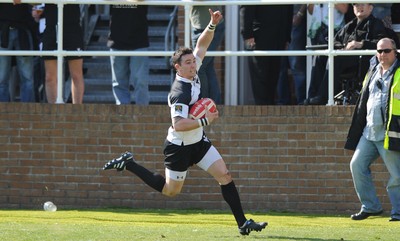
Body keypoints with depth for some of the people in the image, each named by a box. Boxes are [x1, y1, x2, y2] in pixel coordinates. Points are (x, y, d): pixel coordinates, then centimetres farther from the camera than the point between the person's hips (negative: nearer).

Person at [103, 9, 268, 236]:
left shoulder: (193, 73, -4)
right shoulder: (179, 93, -28)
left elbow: (202, 45, 7)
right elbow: (179, 125, -37)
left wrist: (212, 24, -8)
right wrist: (205, 120, -30)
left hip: (198, 141, 8)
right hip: (179, 147, -8)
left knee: (225, 175, -5)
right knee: (170, 190, 9)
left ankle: (243, 223, -5)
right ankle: (128, 164, 22)